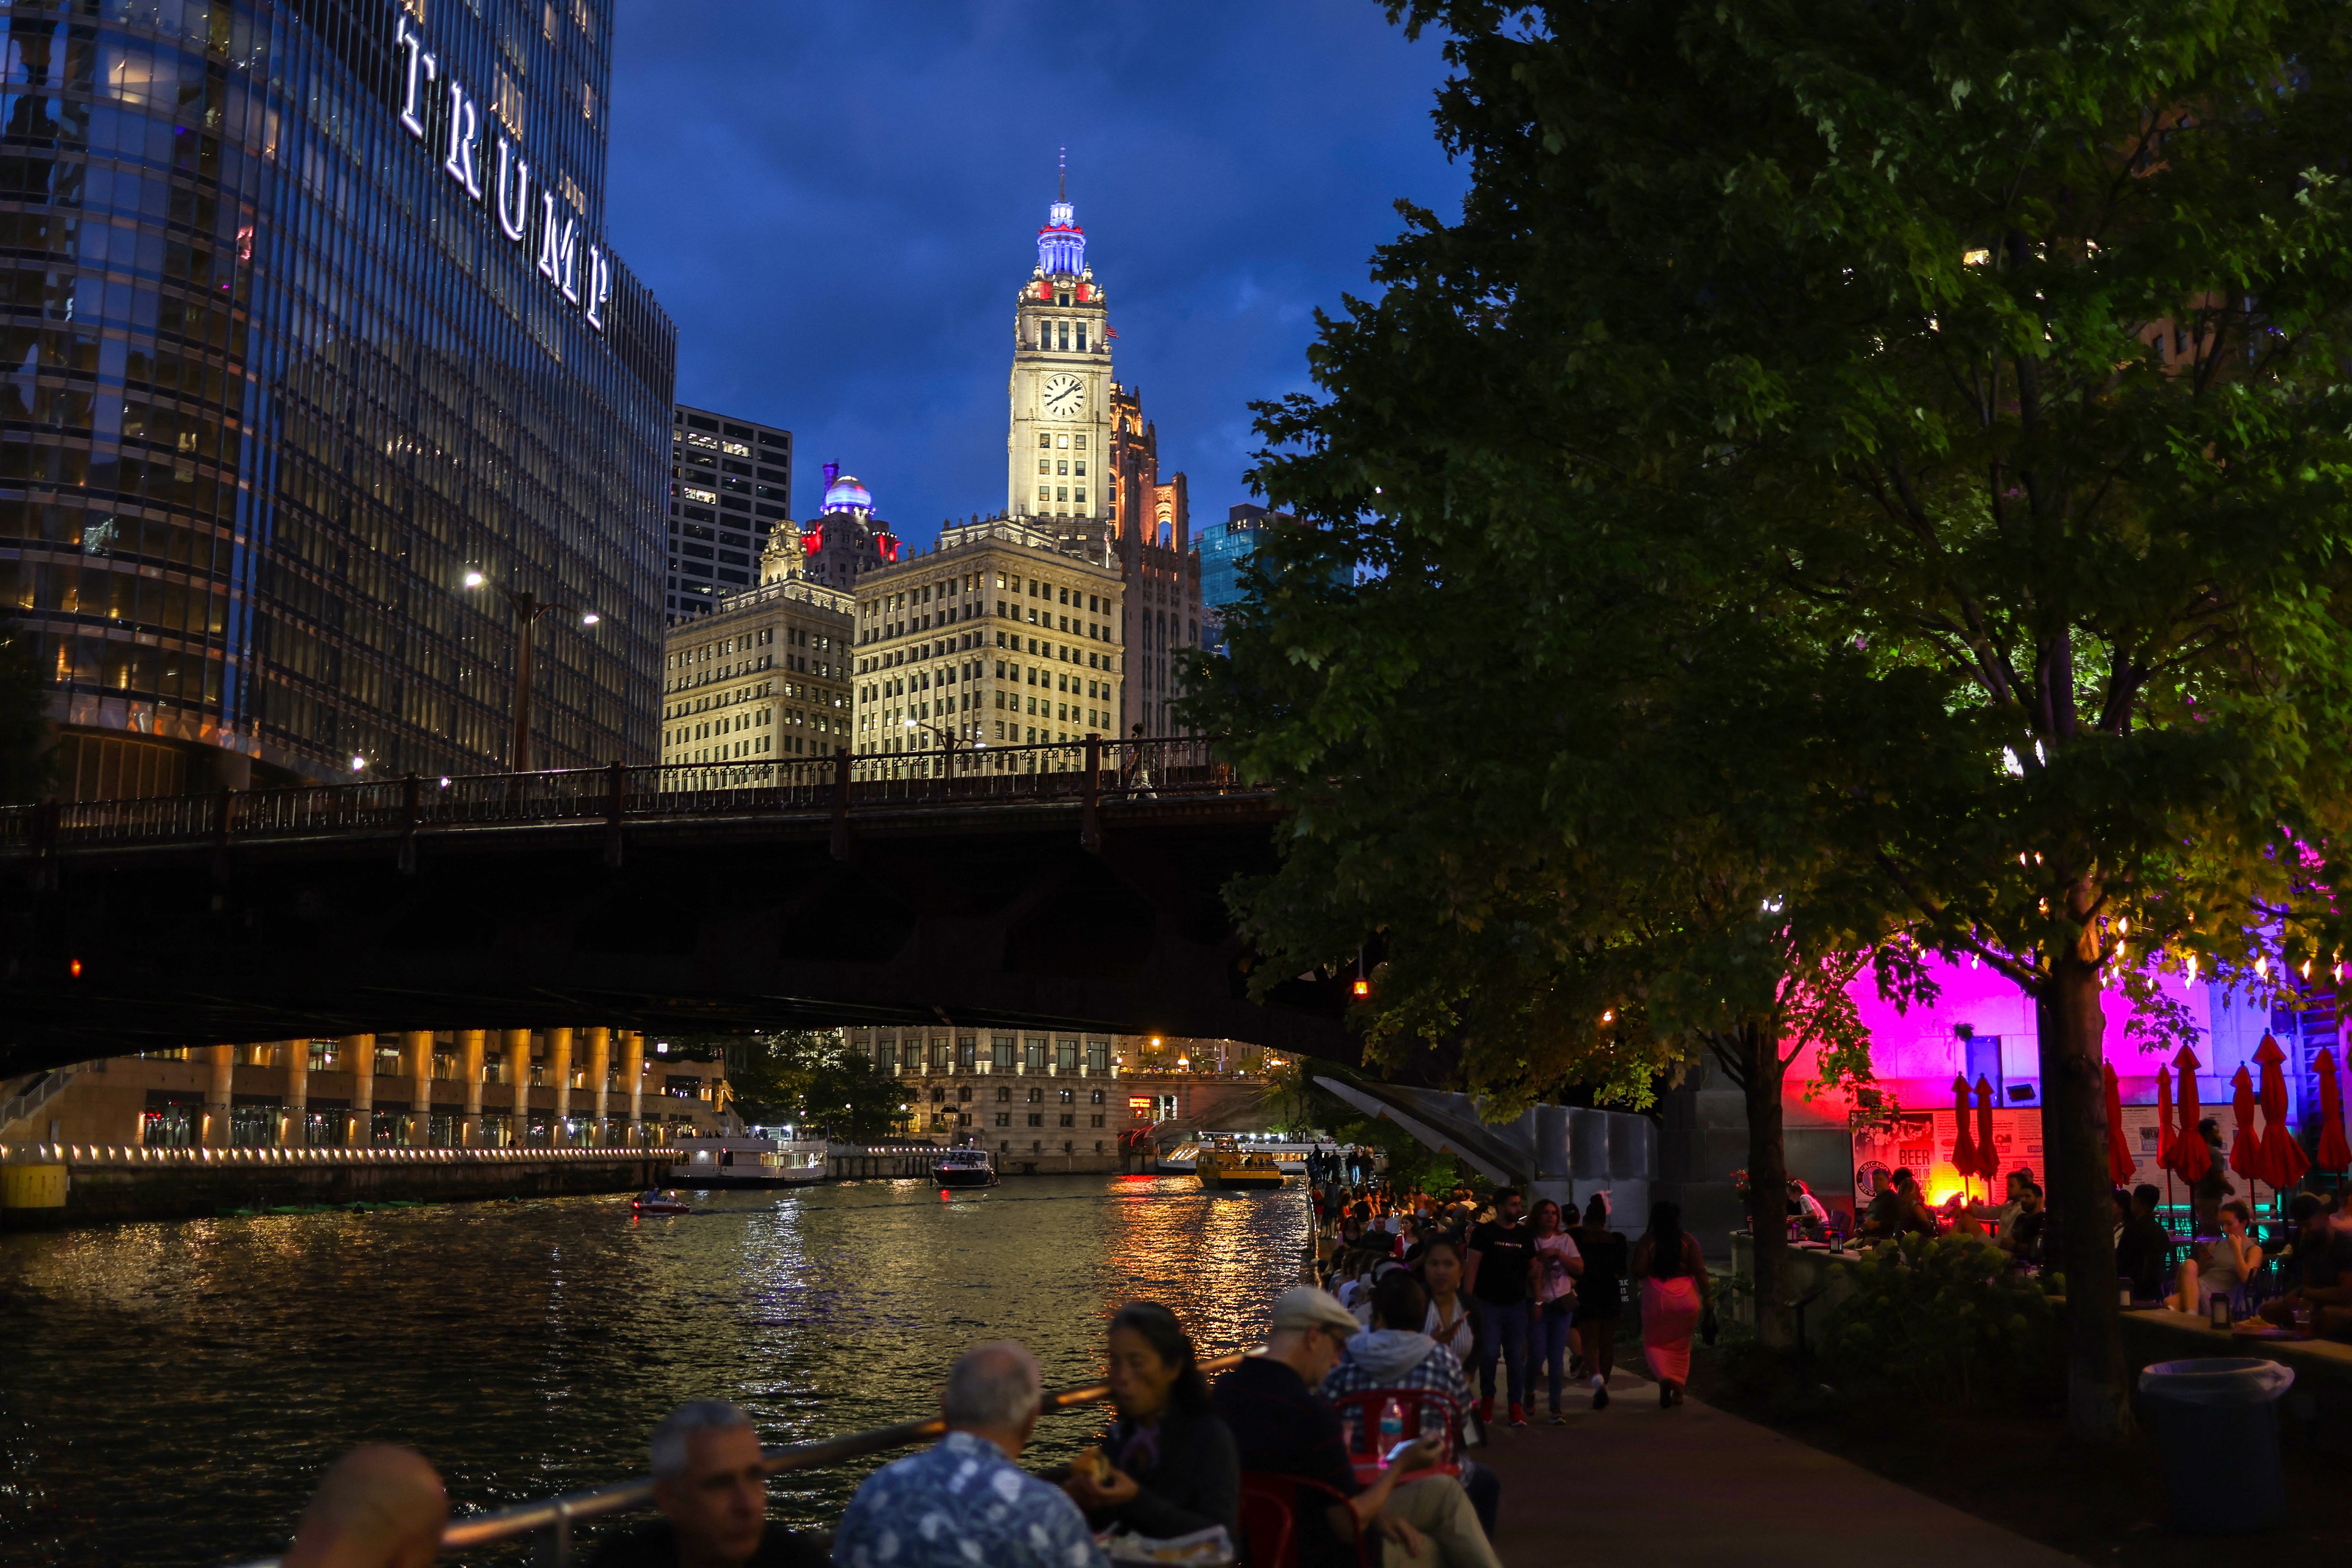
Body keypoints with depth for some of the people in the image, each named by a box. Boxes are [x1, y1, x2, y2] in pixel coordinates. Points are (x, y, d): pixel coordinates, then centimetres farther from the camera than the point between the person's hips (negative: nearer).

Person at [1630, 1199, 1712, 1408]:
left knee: (1654, 1343, 11)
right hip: (1686, 1297, 2)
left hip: (1657, 1297, -2)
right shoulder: (1687, 1240, -2)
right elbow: (1699, 1270, -7)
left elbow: (1638, 1271, -11)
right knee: (1681, 1345, 17)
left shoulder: (1648, 1240, -7)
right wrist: (1706, 1297, -2)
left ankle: (1664, 1378, -13)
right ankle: (1678, 1390, 17)